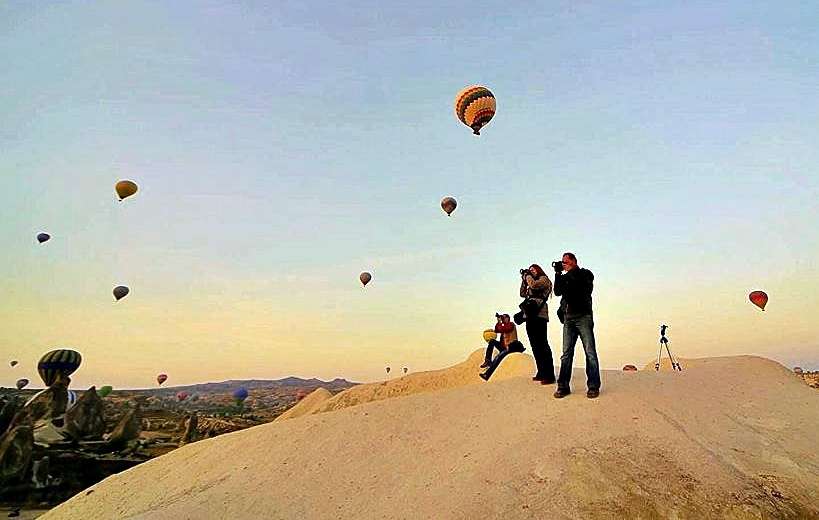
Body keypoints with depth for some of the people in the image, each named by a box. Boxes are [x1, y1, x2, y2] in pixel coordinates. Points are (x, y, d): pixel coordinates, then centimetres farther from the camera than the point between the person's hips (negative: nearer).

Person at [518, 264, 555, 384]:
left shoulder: (544, 279, 4)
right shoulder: (531, 282, 24)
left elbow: (533, 285, -14)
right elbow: (523, 294, 22)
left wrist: (528, 275, 2)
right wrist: (523, 279, 16)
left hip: (539, 315, -8)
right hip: (530, 315, 8)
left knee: (542, 345, -12)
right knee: (535, 346, 8)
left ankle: (549, 375, -11)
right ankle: (541, 373, 14)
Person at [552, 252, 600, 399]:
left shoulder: (586, 274, 8)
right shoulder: (565, 277, 19)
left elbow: (582, 282, -13)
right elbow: (558, 292, 6)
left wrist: (569, 270, -6)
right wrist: (558, 274, -3)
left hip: (583, 316, -4)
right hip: (568, 318, 4)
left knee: (590, 352, -4)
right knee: (566, 353, 1)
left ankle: (593, 386, 1)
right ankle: (563, 386, 3)